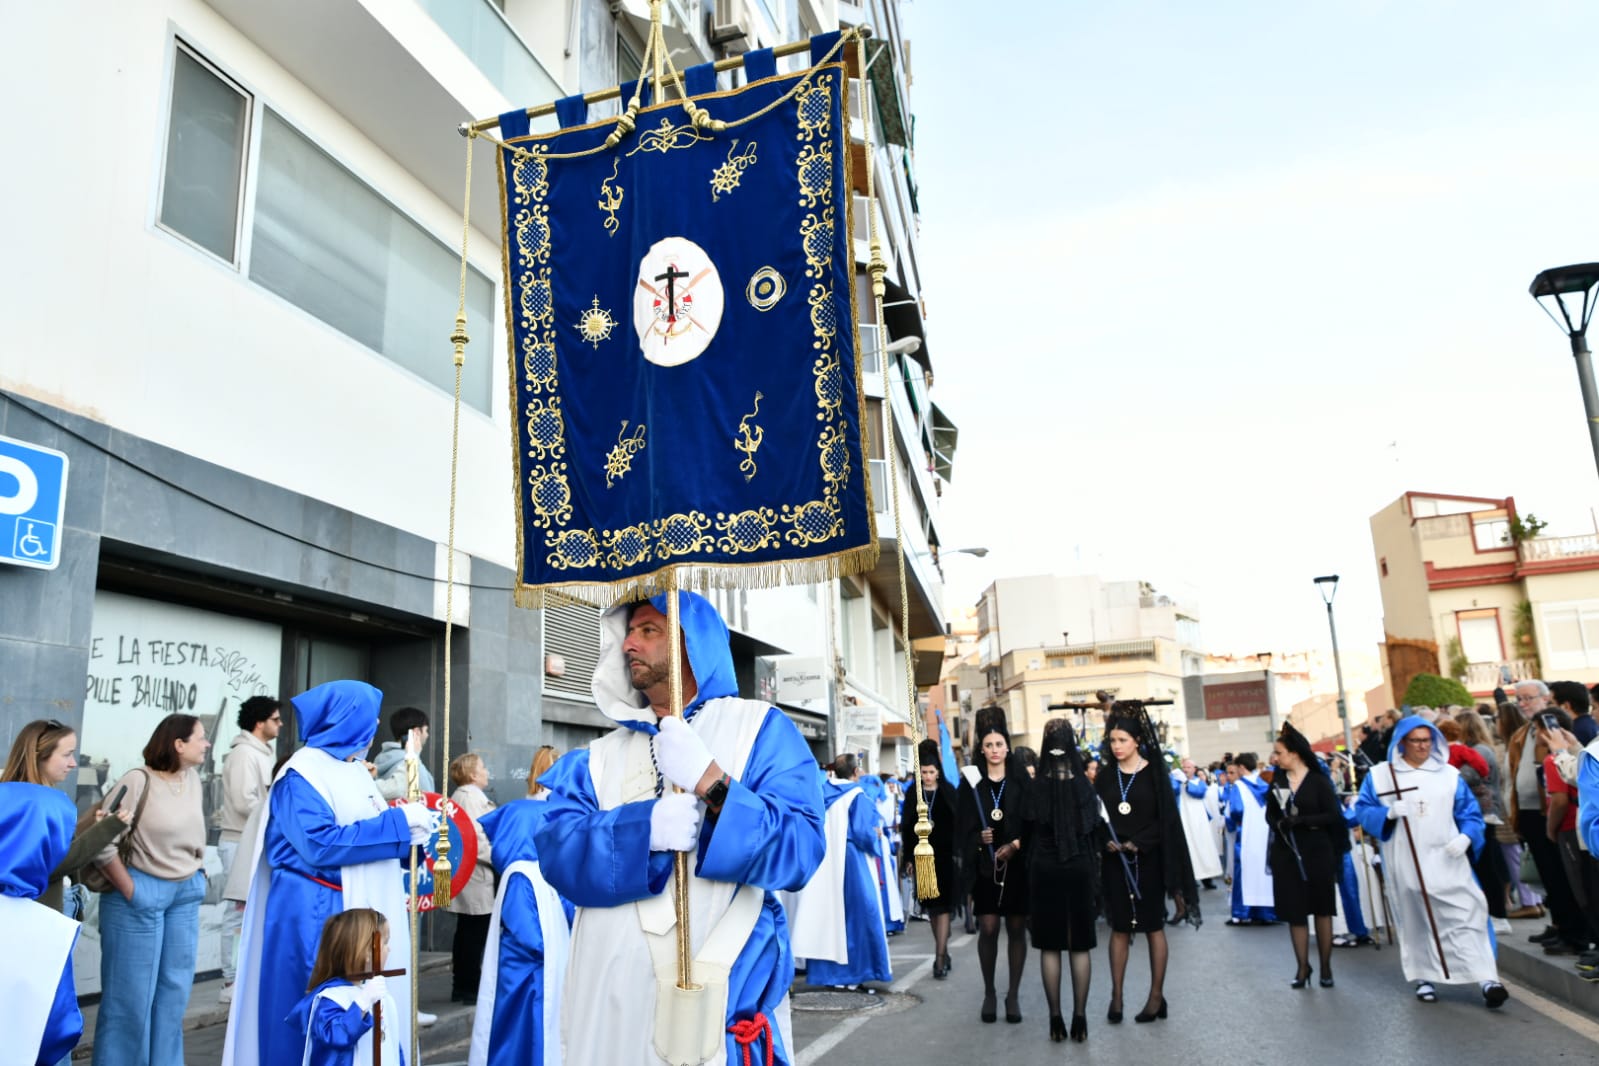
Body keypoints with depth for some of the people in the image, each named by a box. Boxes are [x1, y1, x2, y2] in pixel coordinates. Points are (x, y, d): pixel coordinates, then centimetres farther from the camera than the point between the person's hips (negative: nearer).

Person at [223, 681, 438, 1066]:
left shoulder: (354, 768, 13)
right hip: (317, 914, -8)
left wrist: (413, 825, 4)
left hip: (363, 909, 8)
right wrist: (399, 822, -21)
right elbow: (320, 843, -24)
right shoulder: (304, 775, -13)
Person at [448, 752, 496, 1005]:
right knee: (475, 935, -4)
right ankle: (471, 988, 1)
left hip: (466, 874, 10)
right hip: (476, 875, -10)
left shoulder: (459, 796, 18)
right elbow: (477, 840, -21)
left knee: (466, 933, 14)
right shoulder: (471, 797, -14)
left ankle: (460, 987, 20)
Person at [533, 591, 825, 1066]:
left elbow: (799, 851, -13)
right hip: (610, 1000, 4)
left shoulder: (761, 729, -2)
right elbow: (556, 852, -5)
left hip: (722, 1001, -4)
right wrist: (643, 826, -22)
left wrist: (710, 782, -25)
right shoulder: (601, 755, 10)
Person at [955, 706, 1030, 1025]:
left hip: (1017, 864, 0)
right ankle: (989, 993, 13)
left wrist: (1015, 845, -15)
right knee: (988, 929, -3)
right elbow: (963, 826, 4)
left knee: (1016, 928, 4)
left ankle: (1013, 994, 15)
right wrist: (979, 838, -15)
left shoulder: (1021, 780, 3)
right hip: (984, 866, 0)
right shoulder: (971, 782, 4)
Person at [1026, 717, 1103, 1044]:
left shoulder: (1036, 787, -7)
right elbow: (1099, 832, 0)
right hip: (1080, 869, 1)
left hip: (1045, 870, -1)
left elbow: (1027, 833, -3)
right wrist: (1094, 869, 9)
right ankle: (1079, 1017, 9)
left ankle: (1056, 1018, 8)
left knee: (1050, 946, 6)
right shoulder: (1086, 785, -5)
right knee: (1080, 945, 8)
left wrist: (1034, 859, 9)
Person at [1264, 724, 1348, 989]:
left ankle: (1325, 966, 17)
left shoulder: (1319, 781, -6)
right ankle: (1302, 967, 12)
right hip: (1286, 854, 3)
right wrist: (1280, 824, -12)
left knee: (1322, 909, 6)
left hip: (1317, 852, -3)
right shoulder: (1277, 782, 5)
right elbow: (1270, 815, 9)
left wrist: (1302, 821, -19)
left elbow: (1333, 815, -10)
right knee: (1295, 911, 3)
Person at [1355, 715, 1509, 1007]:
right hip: (1406, 864, 0)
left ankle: (1486, 979, -7)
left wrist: (1466, 837, -10)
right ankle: (1423, 978, 18)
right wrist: (1388, 814, -17)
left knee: (1465, 915, -8)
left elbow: (1471, 813, 9)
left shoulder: (1449, 774, 7)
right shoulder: (1379, 775, 3)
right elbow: (1363, 811, 2)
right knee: (1415, 920, 6)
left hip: (1447, 861, 1)